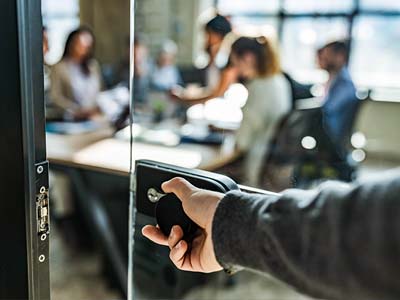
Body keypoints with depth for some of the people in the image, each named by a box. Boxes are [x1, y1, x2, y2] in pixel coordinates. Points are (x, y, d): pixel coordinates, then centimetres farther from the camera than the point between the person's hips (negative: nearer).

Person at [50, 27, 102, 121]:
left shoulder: (93, 64, 13)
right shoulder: (60, 67, 0)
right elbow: (55, 96, -3)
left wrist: (97, 107, -3)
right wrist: (77, 110, -11)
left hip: (95, 116, 3)